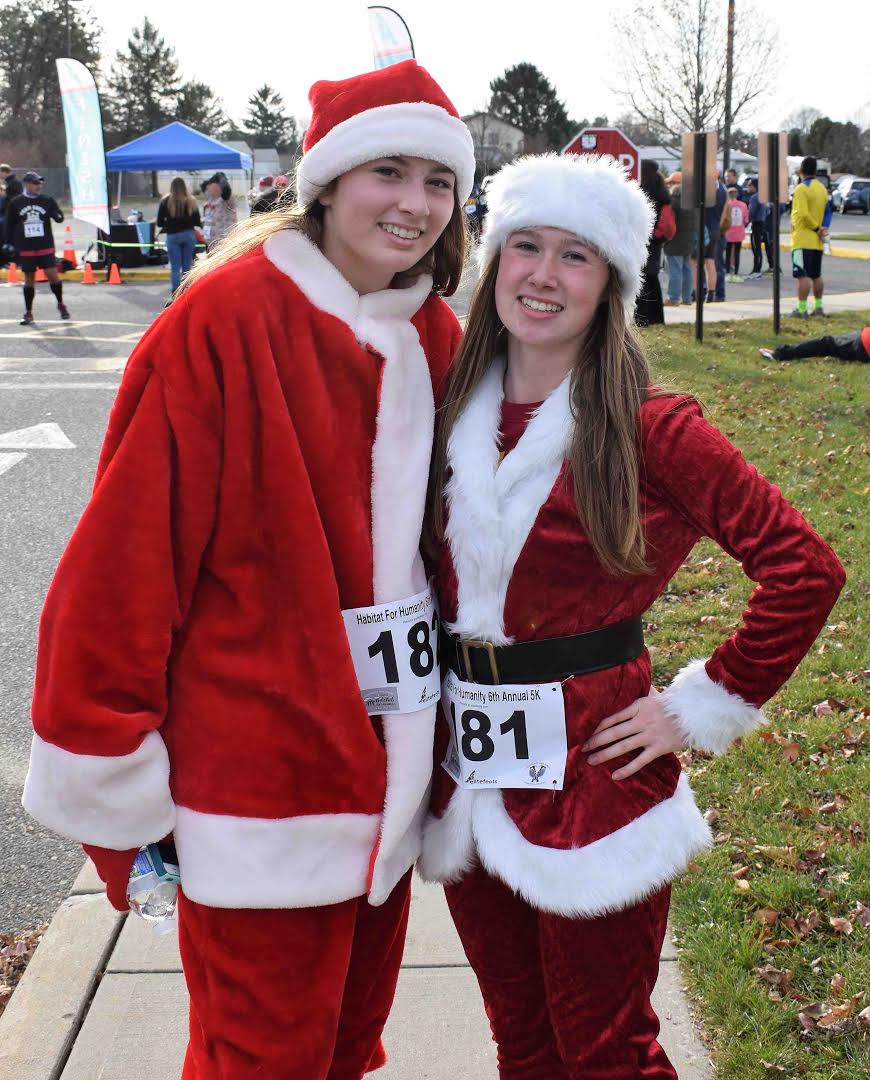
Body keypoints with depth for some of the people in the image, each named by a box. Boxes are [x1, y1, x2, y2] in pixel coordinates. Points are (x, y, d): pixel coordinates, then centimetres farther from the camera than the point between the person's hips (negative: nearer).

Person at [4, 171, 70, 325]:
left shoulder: (47, 200, 1)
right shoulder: (15, 203, 1)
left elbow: (60, 216, 6)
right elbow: (10, 225, 7)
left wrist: (56, 215, -17)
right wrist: (9, 243, 4)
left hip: (46, 246, 0)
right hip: (26, 248, 0)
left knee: (53, 274, -8)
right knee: (29, 279, 5)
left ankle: (60, 304, 15)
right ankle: (28, 313, 14)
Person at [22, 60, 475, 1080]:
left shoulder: (435, 337, 5)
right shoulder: (225, 320, -15)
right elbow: (124, 559, -15)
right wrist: (112, 775, -13)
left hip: (387, 758, 7)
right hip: (260, 767, -6)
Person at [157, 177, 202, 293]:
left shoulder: (166, 201, -4)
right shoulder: (191, 201, 0)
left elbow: (159, 223, -2)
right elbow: (197, 222, 3)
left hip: (173, 235, -2)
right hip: (189, 234, 2)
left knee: (175, 267, 0)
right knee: (187, 267, 10)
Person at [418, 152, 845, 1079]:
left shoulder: (650, 429, -12)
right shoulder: (454, 414, 3)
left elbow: (803, 568, -14)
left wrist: (703, 708, -11)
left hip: (590, 786, -5)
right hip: (466, 781, 5)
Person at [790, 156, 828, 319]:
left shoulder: (801, 188, -12)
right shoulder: (822, 188, 14)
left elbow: (803, 213, -22)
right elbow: (826, 212, 15)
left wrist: (816, 228, -12)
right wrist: (819, 228, 7)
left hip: (803, 239, -8)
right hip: (817, 241, 8)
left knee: (803, 276, -9)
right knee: (816, 276, 14)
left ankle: (802, 309, -11)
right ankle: (818, 306, 18)